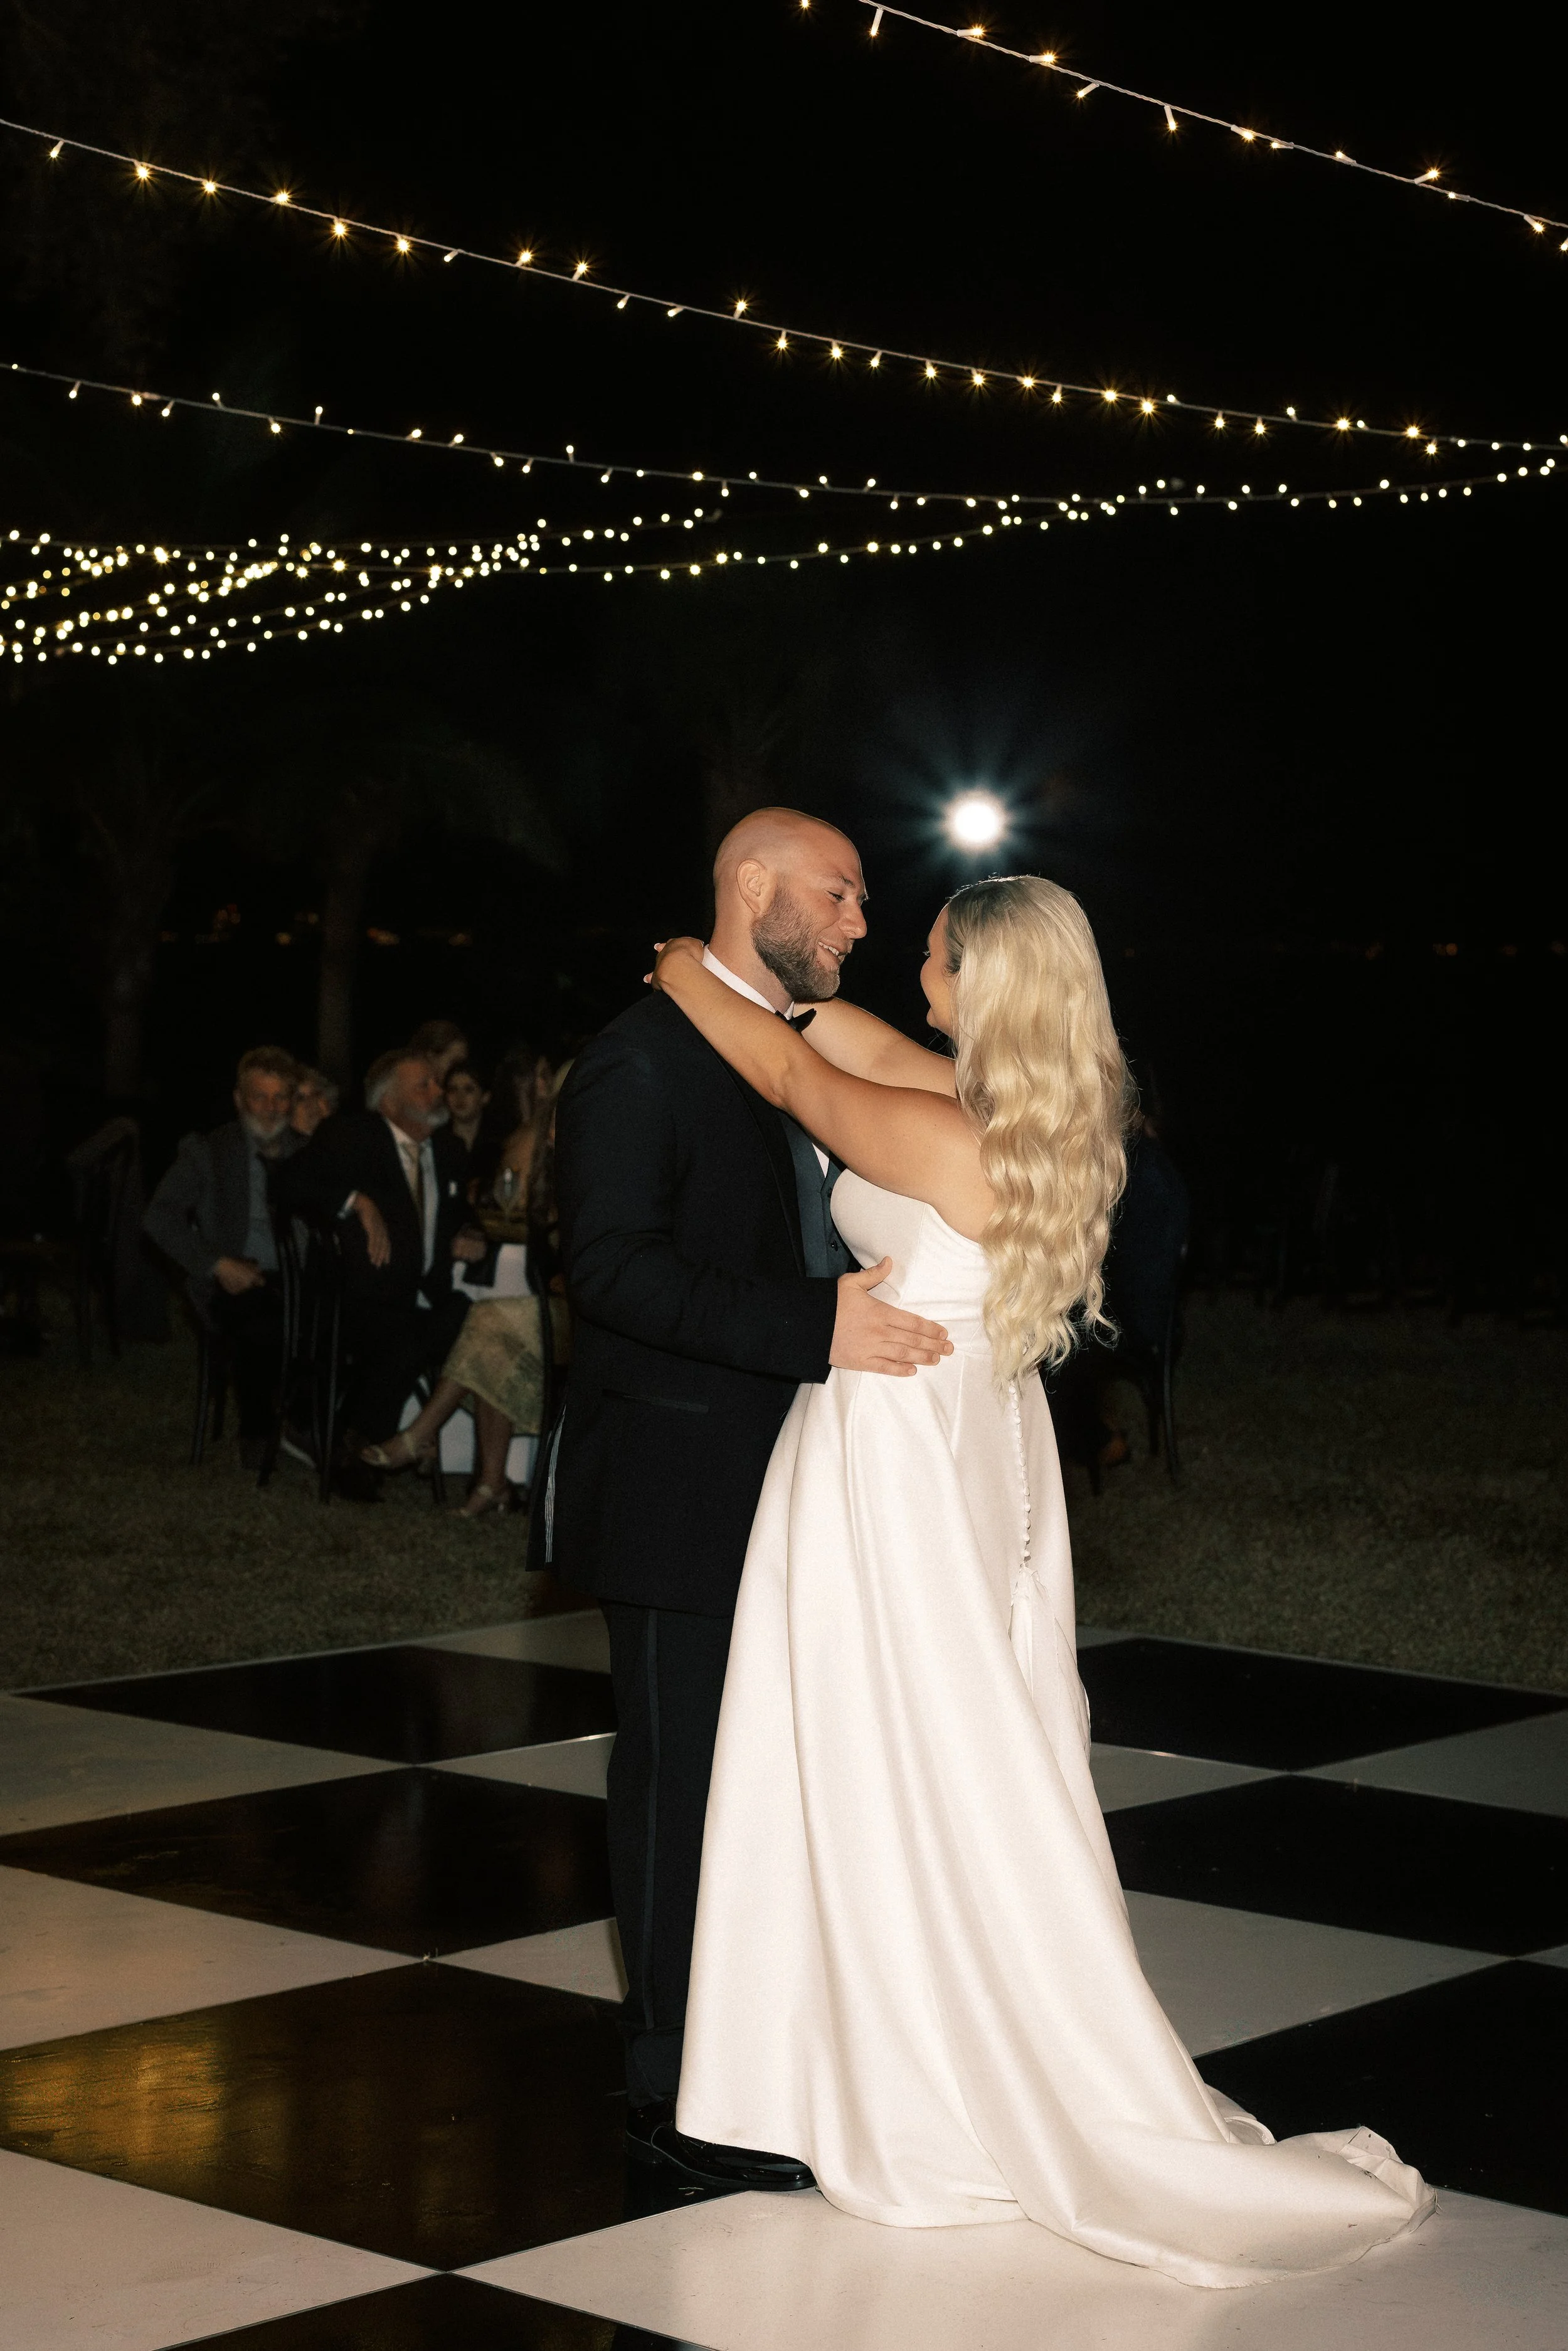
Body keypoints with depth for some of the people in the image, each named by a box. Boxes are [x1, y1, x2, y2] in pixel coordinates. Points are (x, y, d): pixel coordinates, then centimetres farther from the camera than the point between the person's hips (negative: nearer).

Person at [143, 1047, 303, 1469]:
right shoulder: (207, 1151, 9)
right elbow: (159, 1218, -1)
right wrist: (218, 1264, -12)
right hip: (236, 1286, -2)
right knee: (262, 1322, -37)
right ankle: (254, 1434, -14)